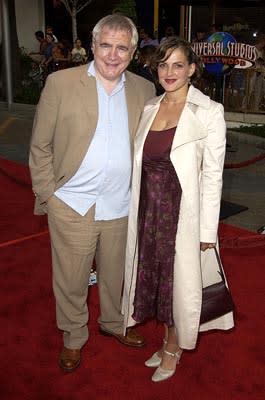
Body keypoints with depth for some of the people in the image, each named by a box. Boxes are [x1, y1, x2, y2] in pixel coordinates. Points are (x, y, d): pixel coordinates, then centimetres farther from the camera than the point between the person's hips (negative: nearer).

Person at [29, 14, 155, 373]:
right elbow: (40, 146, -2)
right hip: (72, 205, -2)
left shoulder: (144, 90, 3)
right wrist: (46, 193, -5)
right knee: (71, 279, 12)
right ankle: (73, 337, 37)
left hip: (121, 207, 3)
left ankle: (113, 323, 47)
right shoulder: (60, 83, -6)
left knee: (114, 274, 20)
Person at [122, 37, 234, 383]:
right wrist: (137, 209, 10)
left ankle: (173, 349, 35)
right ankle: (169, 340, 41)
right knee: (155, 274, 17)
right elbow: (141, 163, 10)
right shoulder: (149, 109, 6)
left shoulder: (209, 112, -10)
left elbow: (213, 174, -11)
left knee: (181, 280, 10)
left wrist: (208, 230, -11)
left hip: (184, 211, -5)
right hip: (148, 209, 6)